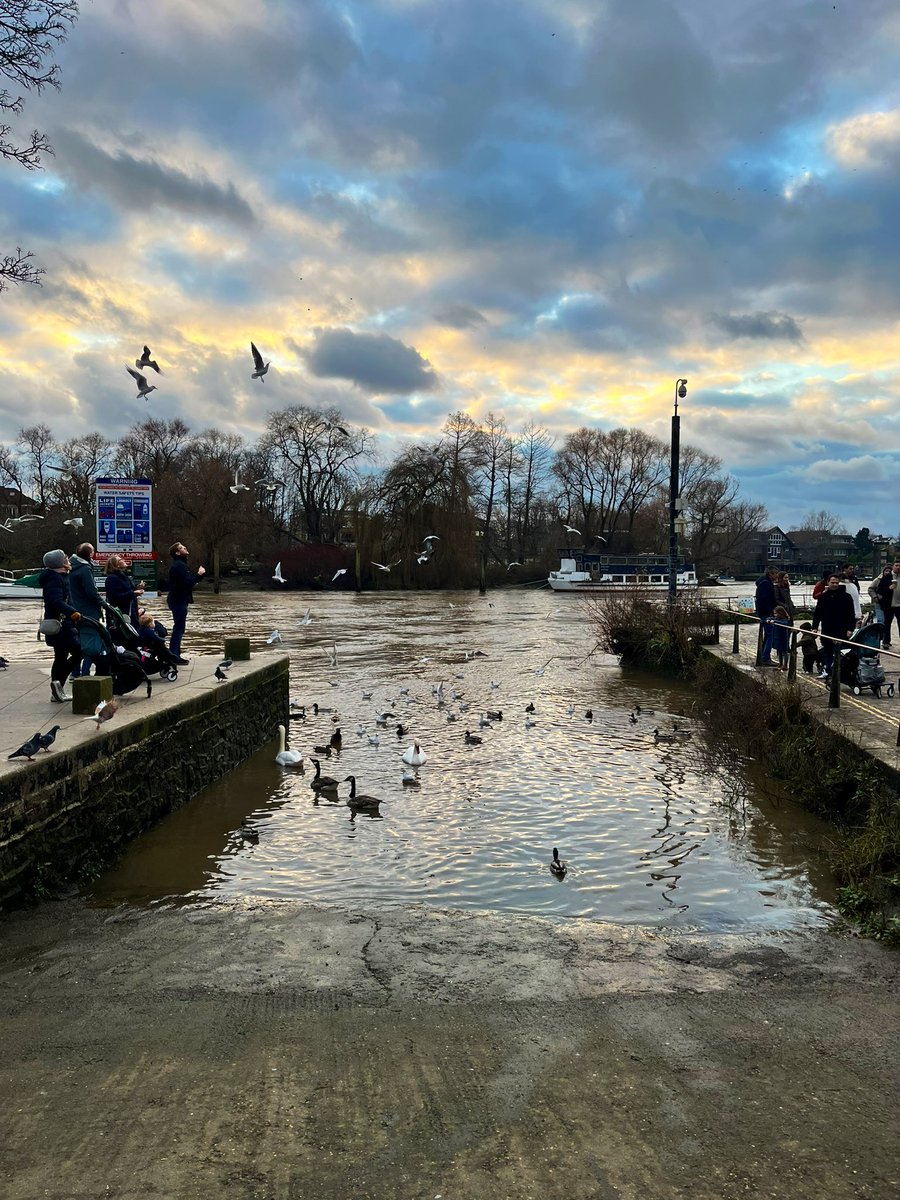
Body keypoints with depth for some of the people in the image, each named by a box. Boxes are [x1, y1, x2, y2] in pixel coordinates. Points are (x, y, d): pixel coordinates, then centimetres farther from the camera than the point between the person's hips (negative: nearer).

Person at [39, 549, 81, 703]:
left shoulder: (60, 576, 17)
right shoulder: (54, 578, -16)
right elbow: (56, 601, -31)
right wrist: (72, 612, -45)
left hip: (62, 623, 11)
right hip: (59, 624, -11)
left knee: (61, 657, 14)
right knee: (78, 652, -14)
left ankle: (57, 692, 20)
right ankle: (58, 682, -14)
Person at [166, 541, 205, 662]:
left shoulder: (177, 564, 17)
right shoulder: (180, 565, -17)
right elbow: (188, 582, -24)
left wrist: (192, 583, 11)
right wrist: (199, 574, -16)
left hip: (177, 600, 11)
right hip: (179, 601, -11)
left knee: (178, 629, 16)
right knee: (179, 629, -8)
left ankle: (175, 655, 22)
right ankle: (174, 656, -7)